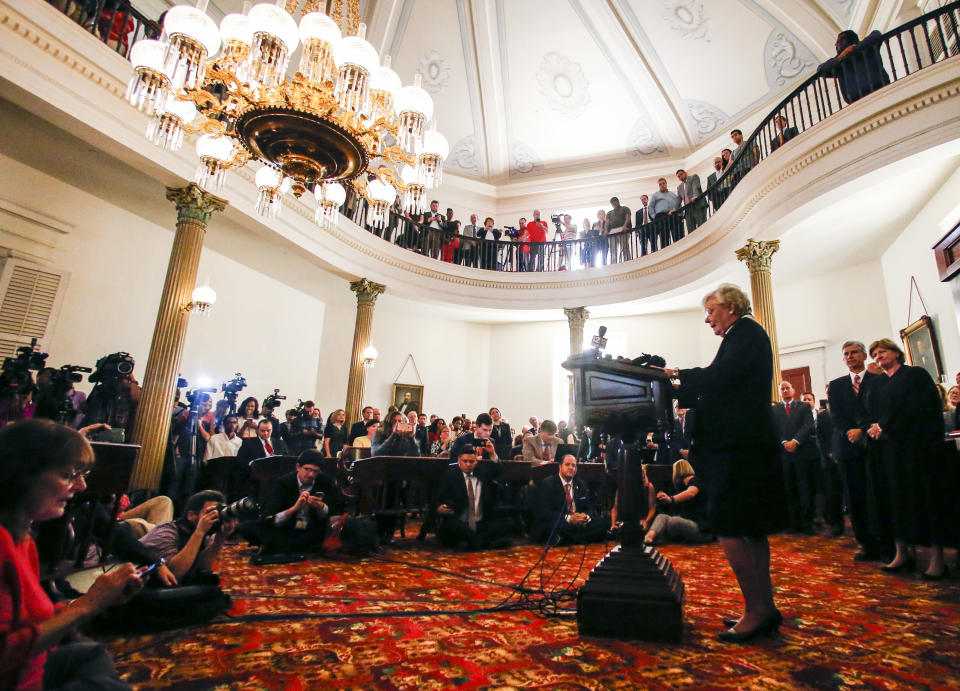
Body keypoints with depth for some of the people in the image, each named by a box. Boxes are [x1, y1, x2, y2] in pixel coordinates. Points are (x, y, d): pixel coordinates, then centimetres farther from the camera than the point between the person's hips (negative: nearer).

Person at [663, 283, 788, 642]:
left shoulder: (745, 331, -6)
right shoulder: (744, 336, 22)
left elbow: (718, 378, -20)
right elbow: (721, 391, 18)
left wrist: (678, 375, -9)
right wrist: (681, 390, 13)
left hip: (737, 447, -10)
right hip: (746, 443, 10)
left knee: (728, 526, -8)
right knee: (751, 528, 13)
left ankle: (756, 610, -1)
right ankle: (765, 607, 22)